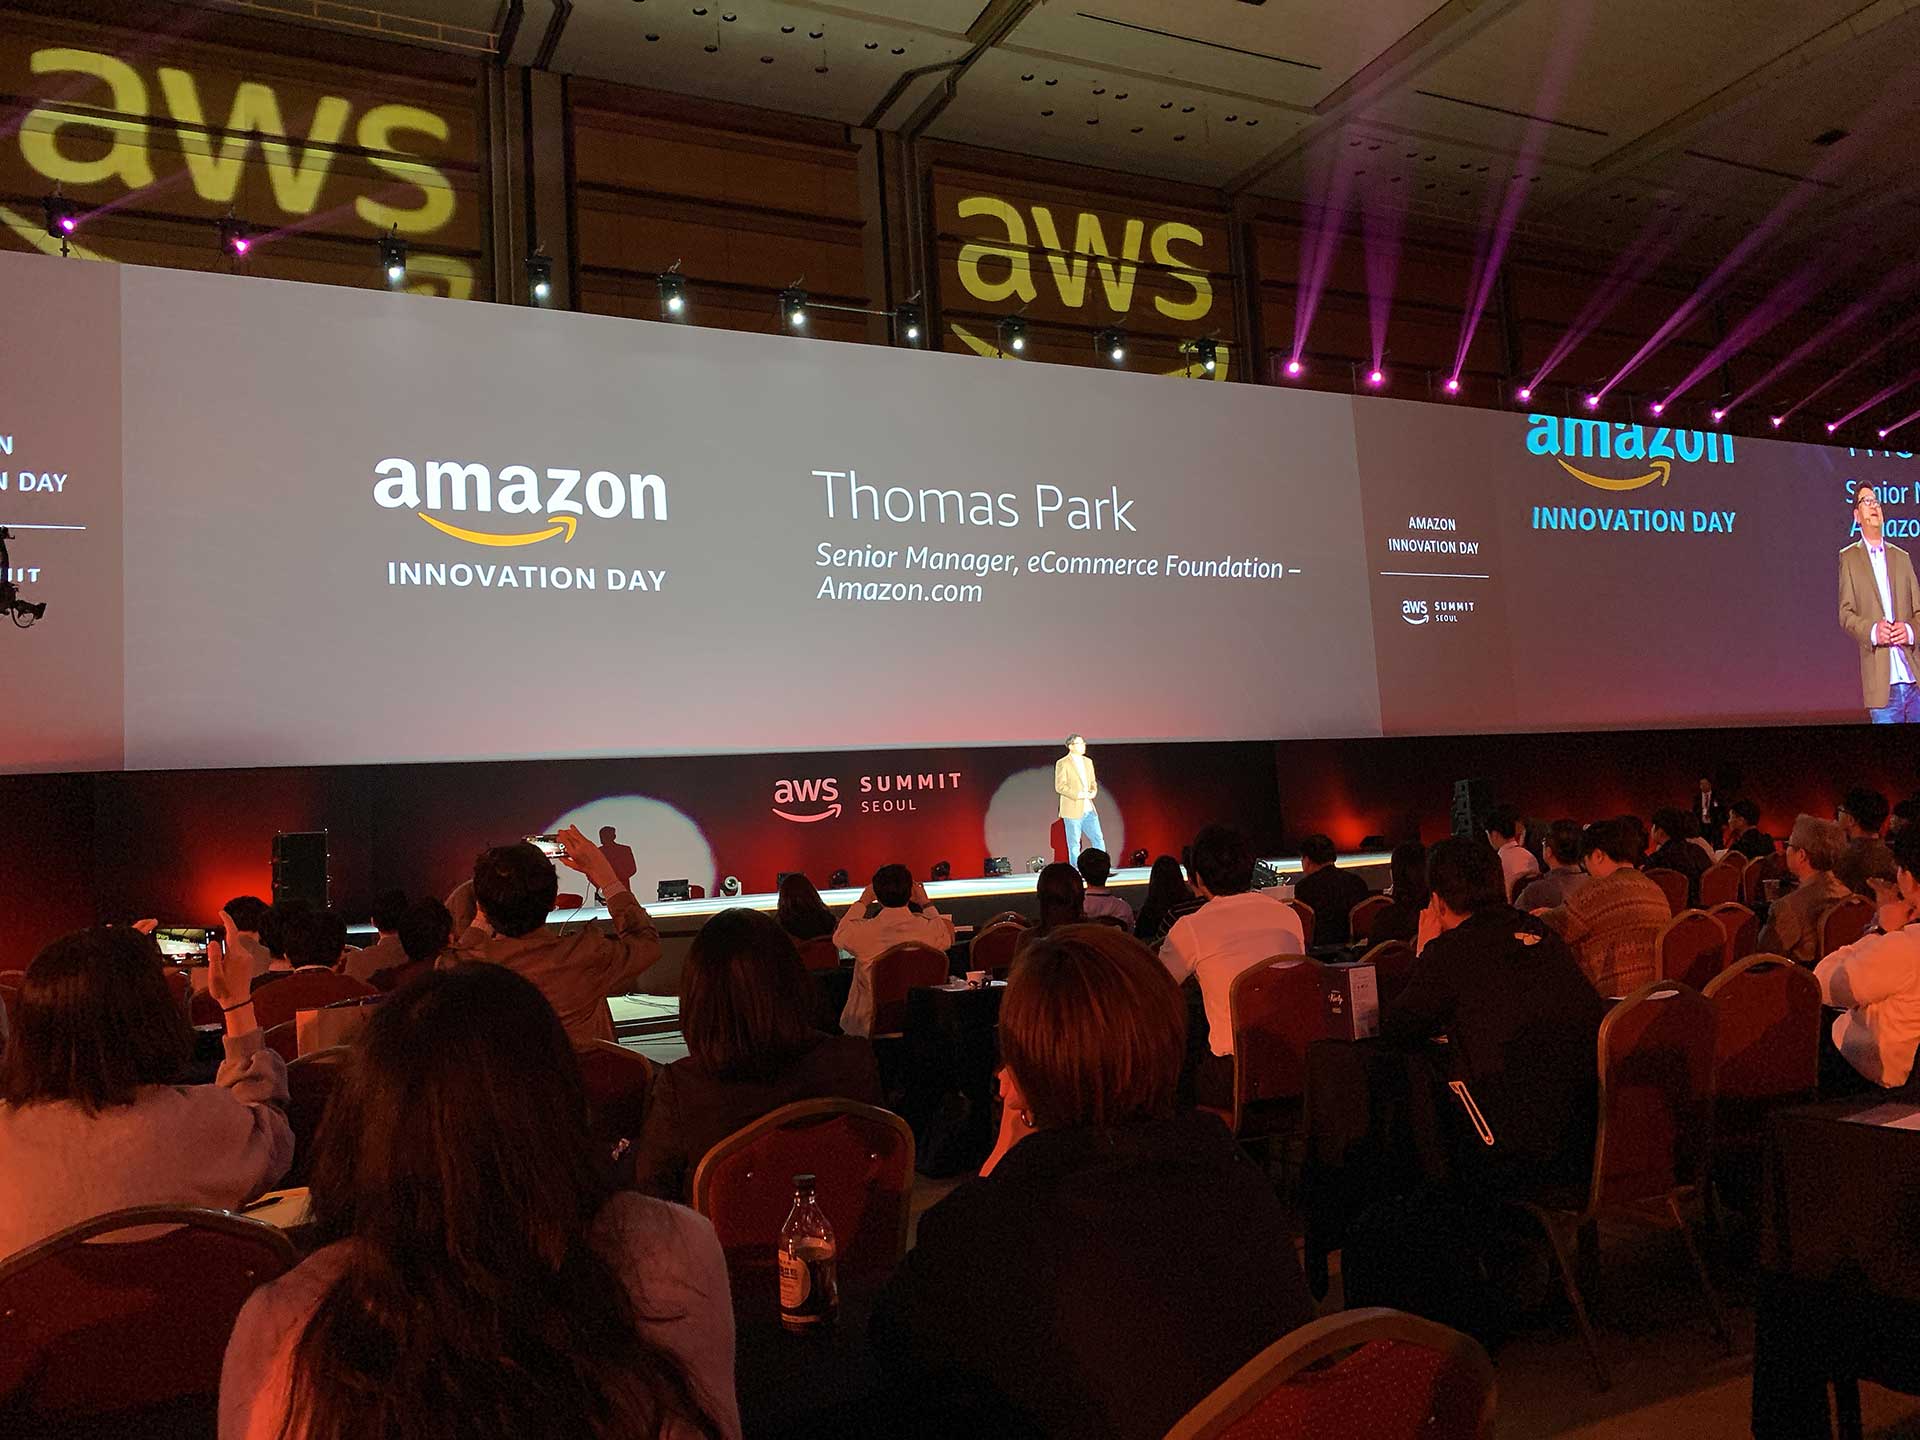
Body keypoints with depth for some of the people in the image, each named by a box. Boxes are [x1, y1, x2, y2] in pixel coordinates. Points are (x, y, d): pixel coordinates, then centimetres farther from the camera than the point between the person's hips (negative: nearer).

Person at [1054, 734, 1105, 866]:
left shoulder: (1088, 762, 14)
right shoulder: (1062, 763, -7)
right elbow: (1060, 786, -13)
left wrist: (1093, 792, -2)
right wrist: (1078, 795, -19)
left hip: (1089, 809, 6)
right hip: (1072, 811, -6)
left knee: (1098, 840, 5)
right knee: (1074, 844, 1)